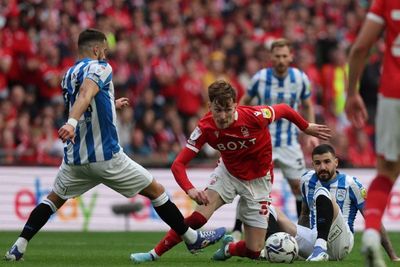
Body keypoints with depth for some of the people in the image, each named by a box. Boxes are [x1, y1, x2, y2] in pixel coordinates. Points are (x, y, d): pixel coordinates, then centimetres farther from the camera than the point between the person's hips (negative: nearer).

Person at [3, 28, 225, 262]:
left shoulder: (69, 75, 16)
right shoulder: (100, 67, -7)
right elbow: (86, 94, -28)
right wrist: (72, 123, -42)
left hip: (75, 158, 6)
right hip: (106, 156, -6)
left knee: (55, 199, 24)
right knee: (156, 191, 6)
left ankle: (19, 247, 12)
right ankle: (192, 238, 10)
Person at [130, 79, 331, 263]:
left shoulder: (254, 116, -31)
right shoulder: (205, 128, -25)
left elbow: (284, 110, -10)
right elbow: (178, 164, -26)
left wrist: (307, 128, 5)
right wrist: (190, 190, -44)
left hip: (258, 180, 0)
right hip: (228, 172, 0)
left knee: (254, 251, -3)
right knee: (198, 217, -24)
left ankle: (229, 249, 31)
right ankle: (154, 254, -10)